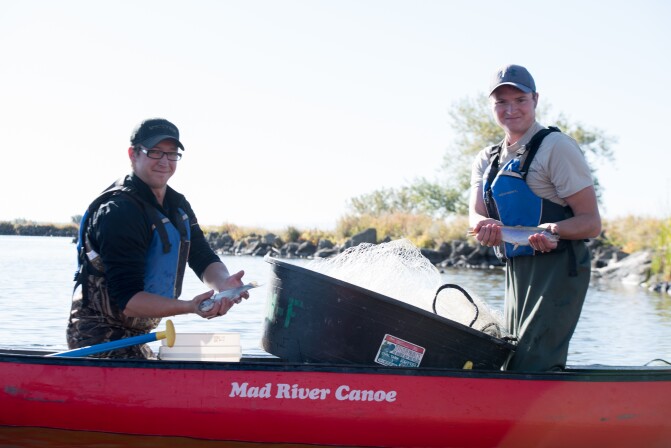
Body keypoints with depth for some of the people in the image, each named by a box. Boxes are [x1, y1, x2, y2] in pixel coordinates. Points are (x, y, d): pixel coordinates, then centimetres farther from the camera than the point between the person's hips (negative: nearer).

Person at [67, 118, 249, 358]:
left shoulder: (177, 205, 8)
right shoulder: (118, 211, -22)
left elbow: (204, 259, 1)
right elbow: (127, 299, -26)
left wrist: (224, 283, -22)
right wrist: (190, 307, -37)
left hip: (132, 336, 9)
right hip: (98, 336, -9)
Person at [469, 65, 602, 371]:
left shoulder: (555, 146, -8)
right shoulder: (487, 160, 14)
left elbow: (592, 221, -11)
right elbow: (475, 214, -2)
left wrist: (554, 230, -32)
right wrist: (485, 226, -26)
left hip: (558, 268, -8)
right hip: (516, 272, 8)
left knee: (533, 366, -17)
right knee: (515, 360, 15)